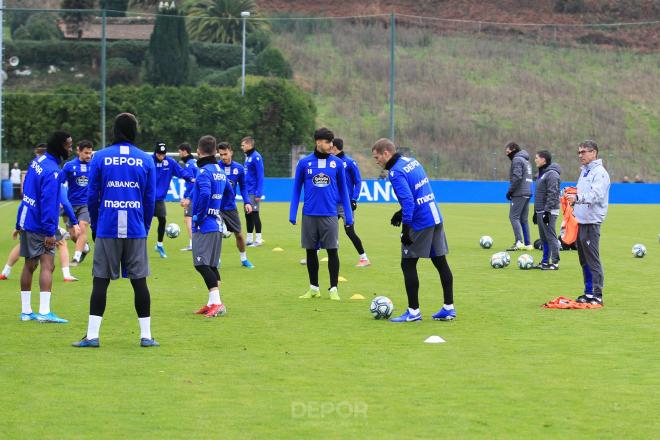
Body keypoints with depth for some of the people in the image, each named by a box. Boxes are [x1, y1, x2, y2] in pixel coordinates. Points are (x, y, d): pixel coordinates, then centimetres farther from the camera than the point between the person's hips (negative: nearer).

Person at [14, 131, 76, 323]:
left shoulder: (37, 161, 10)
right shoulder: (52, 171, -19)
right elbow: (48, 203, -22)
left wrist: (19, 224, 23)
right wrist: (50, 232, -21)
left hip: (26, 221, 9)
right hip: (40, 226, -9)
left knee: (30, 265, 14)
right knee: (47, 265, -11)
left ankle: (26, 311, 18)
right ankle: (44, 311, -18)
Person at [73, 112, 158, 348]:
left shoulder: (100, 157, 1)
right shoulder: (146, 160, 3)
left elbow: (92, 196, 2)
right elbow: (150, 199, 5)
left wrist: (94, 226, 13)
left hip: (107, 229, -1)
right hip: (136, 231, 1)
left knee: (100, 281, 2)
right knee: (139, 281, 5)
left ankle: (92, 335, 1)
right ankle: (146, 335, 6)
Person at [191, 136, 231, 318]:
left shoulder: (204, 171, -14)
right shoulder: (220, 171, 13)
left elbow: (205, 194, -29)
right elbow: (229, 194, 24)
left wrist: (198, 217, -19)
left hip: (204, 226, -9)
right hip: (217, 225, 9)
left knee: (202, 264, -11)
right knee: (211, 265, 15)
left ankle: (217, 303, -20)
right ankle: (213, 303, 18)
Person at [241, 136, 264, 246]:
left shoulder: (256, 157, -14)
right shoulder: (247, 157, 12)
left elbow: (260, 176, -17)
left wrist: (258, 193, -20)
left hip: (253, 192, -8)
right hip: (247, 192, 8)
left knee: (254, 214, -4)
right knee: (248, 215, 11)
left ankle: (258, 239, 1)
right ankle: (249, 239, 17)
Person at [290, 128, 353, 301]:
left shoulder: (337, 163, 2)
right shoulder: (304, 163, 1)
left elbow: (343, 189, 8)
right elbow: (296, 189, 7)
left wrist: (348, 214, 5)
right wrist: (292, 213, 3)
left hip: (330, 215, -1)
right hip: (309, 215, 1)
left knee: (332, 251, -3)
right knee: (310, 251, 8)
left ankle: (333, 289, 6)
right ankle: (314, 288, 20)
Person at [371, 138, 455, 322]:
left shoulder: (396, 172, -15)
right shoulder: (412, 161, 12)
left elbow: (408, 200, -23)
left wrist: (406, 228, -21)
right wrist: (402, 212, 21)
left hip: (420, 223, -9)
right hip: (436, 219, 9)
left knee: (408, 264, 1)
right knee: (441, 262, 11)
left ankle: (414, 312, 3)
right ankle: (449, 308, 15)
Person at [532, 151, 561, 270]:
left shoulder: (552, 174, -14)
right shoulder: (542, 173, 17)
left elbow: (552, 194, -20)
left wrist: (547, 211, -23)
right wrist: (536, 211, 22)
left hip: (549, 211, -10)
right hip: (540, 211, 10)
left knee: (550, 236, -8)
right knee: (544, 238, 12)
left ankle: (555, 263, -7)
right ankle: (545, 262, 17)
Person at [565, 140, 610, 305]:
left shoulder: (599, 172, -9)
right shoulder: (584, 171, 20)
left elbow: (596, 195, -24)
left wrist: (578, 197, -36)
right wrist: (572, 196, 10)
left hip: (591, 222, -9)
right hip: (580, 220, 9)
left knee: (593, 260, -9)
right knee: (584, 260, 13)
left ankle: (597, 295, -7)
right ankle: (589, 292, 19)